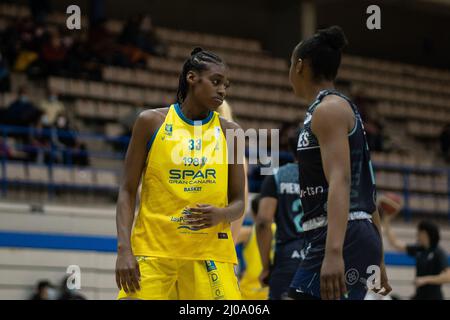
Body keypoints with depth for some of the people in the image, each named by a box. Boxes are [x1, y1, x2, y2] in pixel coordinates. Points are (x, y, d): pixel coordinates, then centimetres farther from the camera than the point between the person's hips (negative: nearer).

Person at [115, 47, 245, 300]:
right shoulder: (152, 122, 3)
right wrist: (124, 248, -9)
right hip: (153, 249, -2)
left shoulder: (229, 132, 9)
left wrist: (219, 215, -13)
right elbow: (128, 191, 3)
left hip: (210, 252, 2)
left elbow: (238, 204, 11)